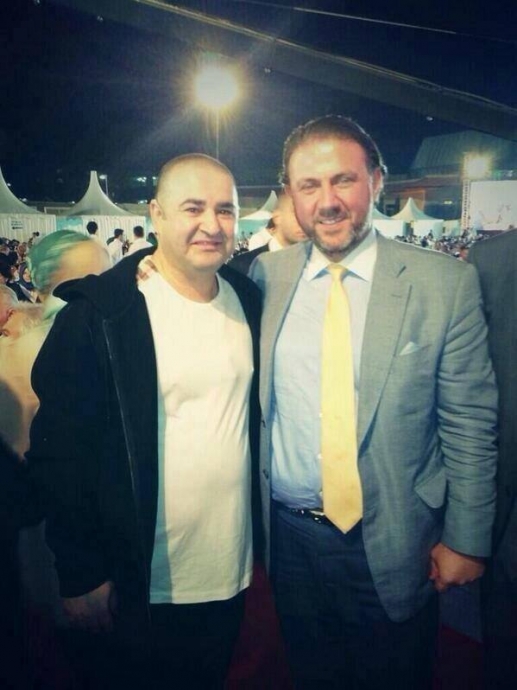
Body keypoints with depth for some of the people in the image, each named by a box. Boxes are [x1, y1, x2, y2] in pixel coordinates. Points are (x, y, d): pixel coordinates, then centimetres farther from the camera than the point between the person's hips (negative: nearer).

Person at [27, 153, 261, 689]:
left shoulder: (249, 302, 0)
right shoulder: (98, 315, -16)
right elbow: (59, 452, -13)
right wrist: (81, 576, -11)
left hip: (232, 571, 5)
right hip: (141, 588, -4)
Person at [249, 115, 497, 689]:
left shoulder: (446, 283, -11)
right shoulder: (265, 275, -4)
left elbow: (469, 423, -7)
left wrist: (465, 539, -4)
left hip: (395, 544, -1)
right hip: (289, 535, 2)